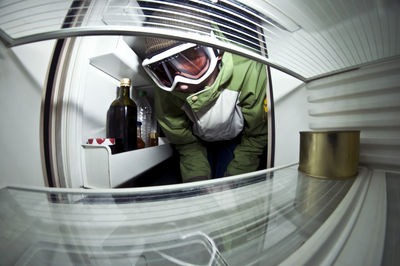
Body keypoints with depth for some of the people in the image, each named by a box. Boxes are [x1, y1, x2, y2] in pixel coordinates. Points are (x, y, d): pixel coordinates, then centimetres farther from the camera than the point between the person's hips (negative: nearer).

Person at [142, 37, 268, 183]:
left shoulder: (248, 71, -35)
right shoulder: (165, 94, -28)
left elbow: (256, 136, -21)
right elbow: (186, 143, -13)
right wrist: (197, 180, -24)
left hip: (236, 140, 0)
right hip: (201, 142, 2)